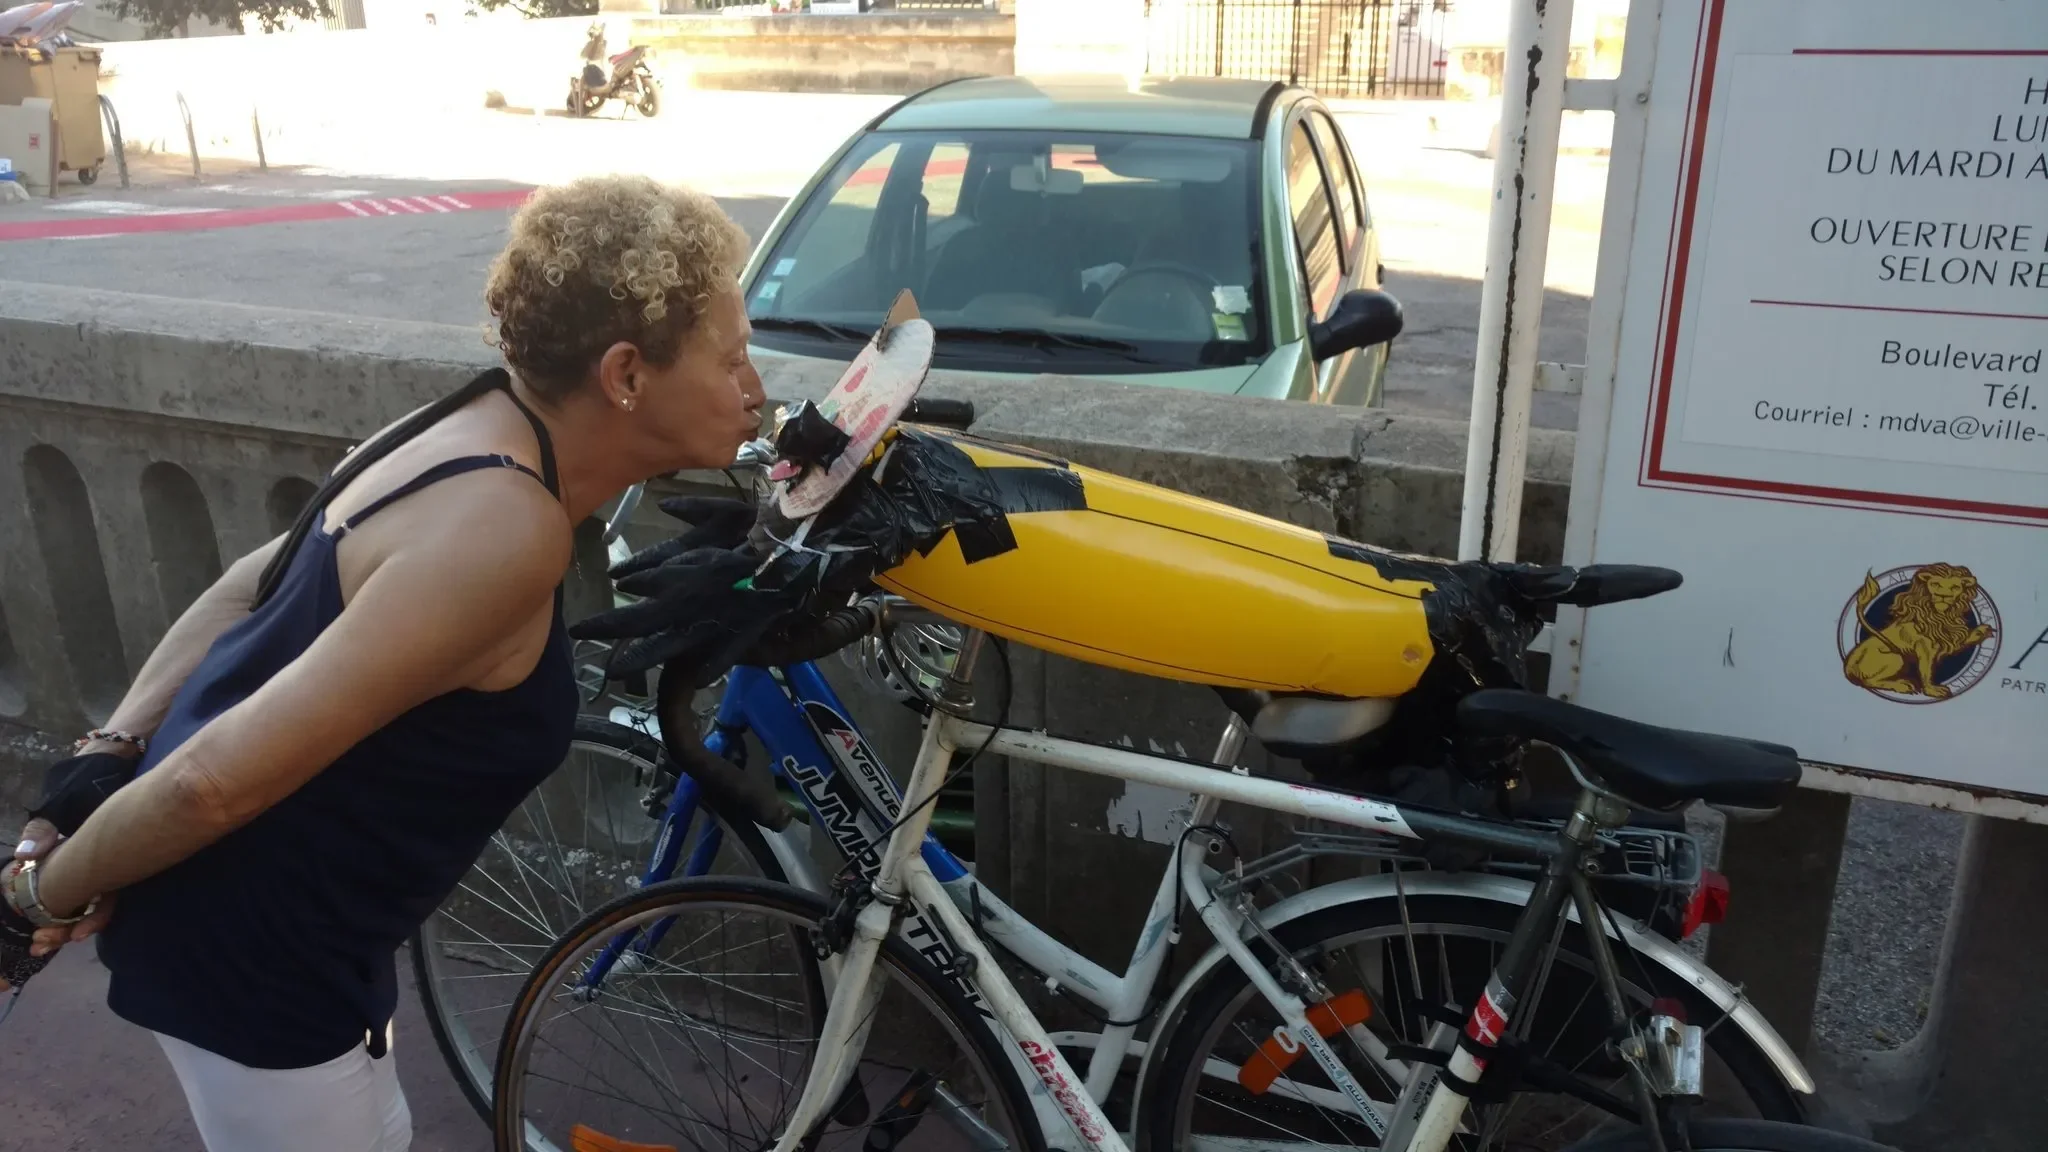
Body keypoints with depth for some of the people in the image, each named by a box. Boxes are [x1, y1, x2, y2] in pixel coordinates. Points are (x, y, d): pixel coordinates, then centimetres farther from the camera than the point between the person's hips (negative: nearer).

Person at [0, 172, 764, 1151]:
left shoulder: (486, 426, -3)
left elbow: (247, 586, 6)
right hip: (251, 949, -8)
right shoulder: (505, 530, -32)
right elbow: (216, 783, -31)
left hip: (271, 910, 9)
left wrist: (106, 754, 3)